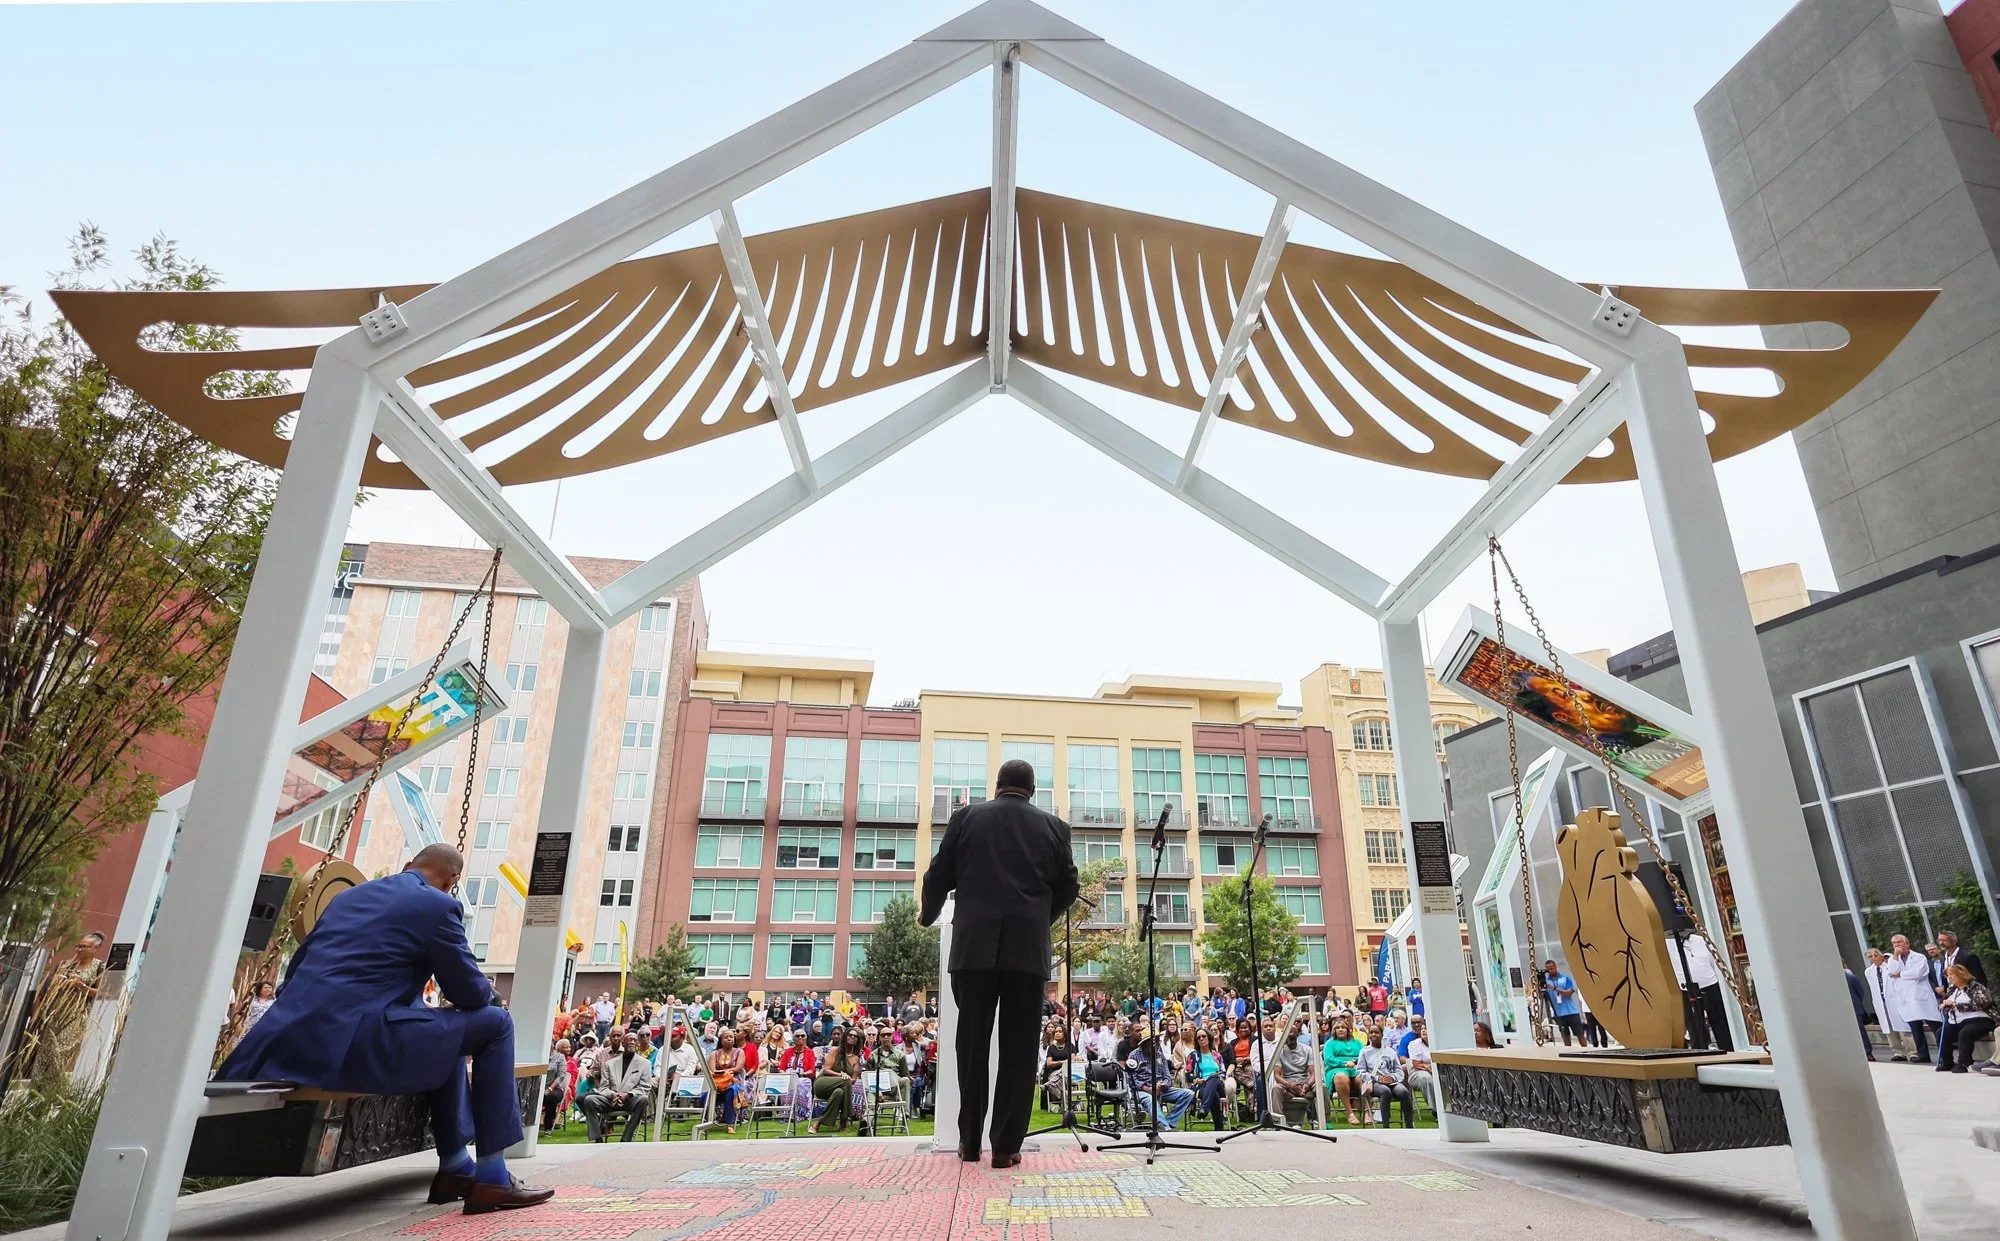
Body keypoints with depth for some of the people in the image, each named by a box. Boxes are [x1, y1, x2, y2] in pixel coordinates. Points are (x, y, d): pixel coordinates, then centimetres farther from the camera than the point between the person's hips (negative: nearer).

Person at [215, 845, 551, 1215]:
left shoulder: (349, 895, 23)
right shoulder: (438, 905, 0)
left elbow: (294, 972, 30)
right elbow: (470, 993, 2)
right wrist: (488, 991, 27)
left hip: (290, 1038, 9)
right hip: (353, 1040, -9)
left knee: (447, 1030, 28)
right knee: (494, 1022, 6)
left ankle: (455, 1167, 31)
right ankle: (491, 1179, 6)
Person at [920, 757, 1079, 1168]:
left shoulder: (966, 816, 5)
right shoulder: (1054, 826, 7)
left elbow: (937, 878, 7)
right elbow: (1068, 889, 10)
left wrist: (928, 917, 26)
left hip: (974, 946, 0)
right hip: (1029, 949, 0)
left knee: (971, 1044, 10)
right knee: (1018, 1048, 6)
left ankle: (969, 1140, 18)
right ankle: (1006, 1145, 7)